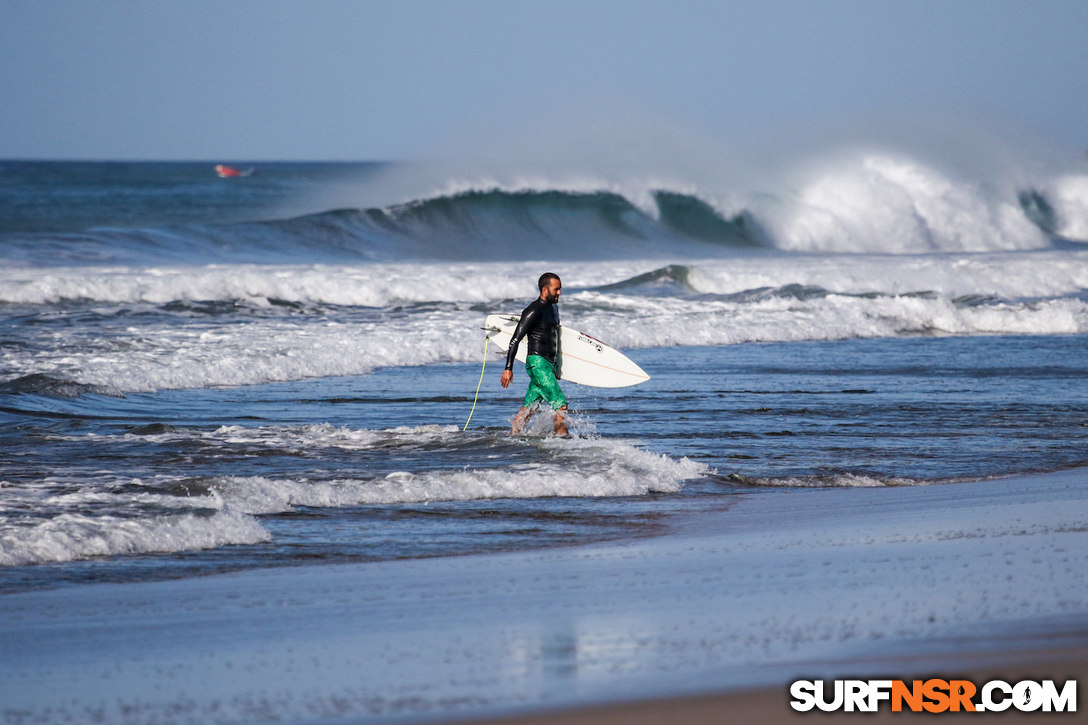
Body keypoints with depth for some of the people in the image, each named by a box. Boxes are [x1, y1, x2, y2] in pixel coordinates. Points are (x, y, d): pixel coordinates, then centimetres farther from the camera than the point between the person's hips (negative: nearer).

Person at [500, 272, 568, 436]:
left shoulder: (553, 308, 16)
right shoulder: (533, 311, -13)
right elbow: (516, 339, -14)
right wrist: (508, 368, -19)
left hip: (548, 365, 9)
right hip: (537, 363, -9)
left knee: (528, 409, 9)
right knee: (560, 405, -14)